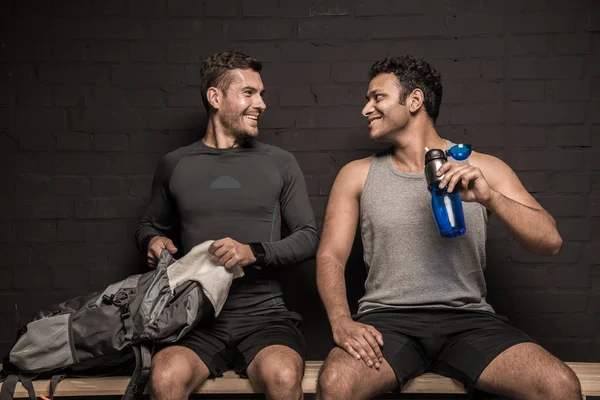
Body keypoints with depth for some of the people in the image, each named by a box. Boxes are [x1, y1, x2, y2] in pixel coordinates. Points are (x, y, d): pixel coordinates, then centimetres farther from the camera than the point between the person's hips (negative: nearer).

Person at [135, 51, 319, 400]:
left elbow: (309, 236, 8)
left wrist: (254, 252, -9)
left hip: (264, 315, 0)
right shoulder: (175, 165, 11)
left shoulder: (280, 163, 8)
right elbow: (151, 225, 26)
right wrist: (154, 241, 2)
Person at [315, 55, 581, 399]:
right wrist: (342, 322, -17)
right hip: (388, 318, -1)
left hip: (468, 319, 1)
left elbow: (551, 242, -1)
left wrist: (489, 197, -19)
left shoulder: (482, 169, 6)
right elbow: (331, 256, 3)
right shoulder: (357, 175, 9)